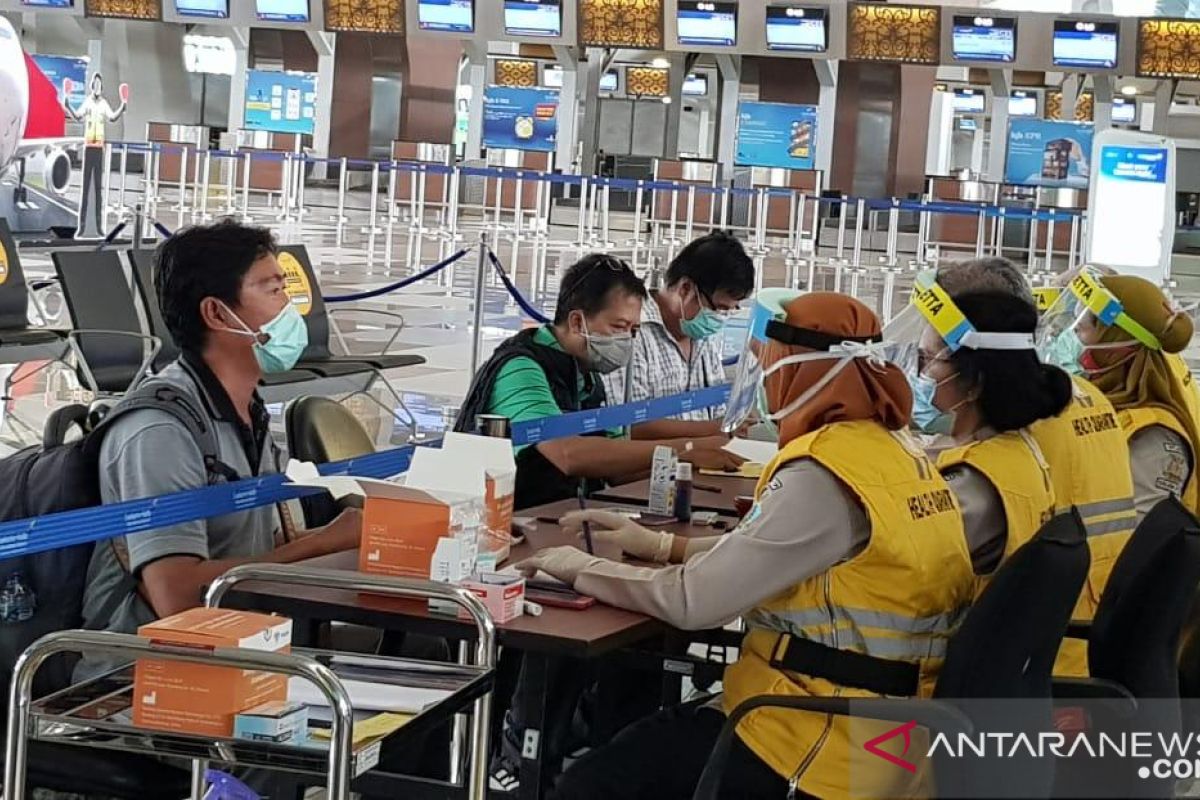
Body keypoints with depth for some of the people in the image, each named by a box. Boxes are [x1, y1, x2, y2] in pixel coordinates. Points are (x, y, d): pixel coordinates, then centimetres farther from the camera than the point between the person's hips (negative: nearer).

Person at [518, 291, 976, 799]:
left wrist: (585, 570, -6)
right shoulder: (897, 450, 7)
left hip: (819, 755, -10)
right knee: (638, 741, 25)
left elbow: (693, 602, -22)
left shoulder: (825, 475, -22)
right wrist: (663, 545, 17)